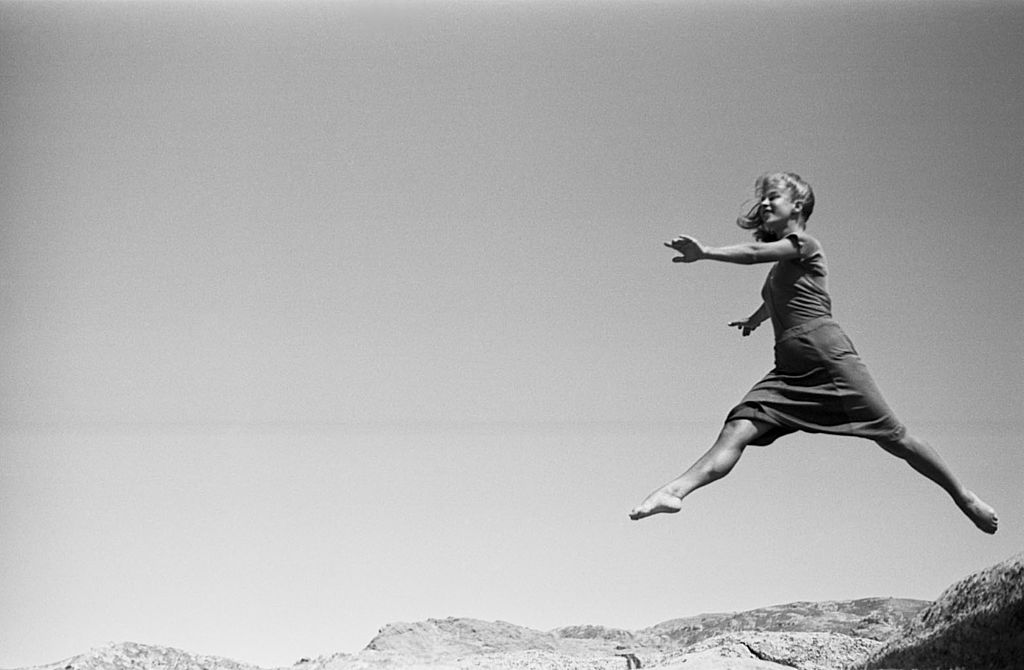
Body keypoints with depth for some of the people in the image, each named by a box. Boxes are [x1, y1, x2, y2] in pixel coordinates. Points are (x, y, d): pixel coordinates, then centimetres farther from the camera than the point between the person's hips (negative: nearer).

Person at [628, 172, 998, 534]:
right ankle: (674, 491, -34)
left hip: (827, 353, -7)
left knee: (893, 438, -2)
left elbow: (755, 253, -18)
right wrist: (753, 320, 62)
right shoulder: (780, 263, 24)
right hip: (790, 367, 7)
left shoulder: (804, 243, 0)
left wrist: (705, 253, -26)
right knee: (736, 431, -16)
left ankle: (964, 497, 14)